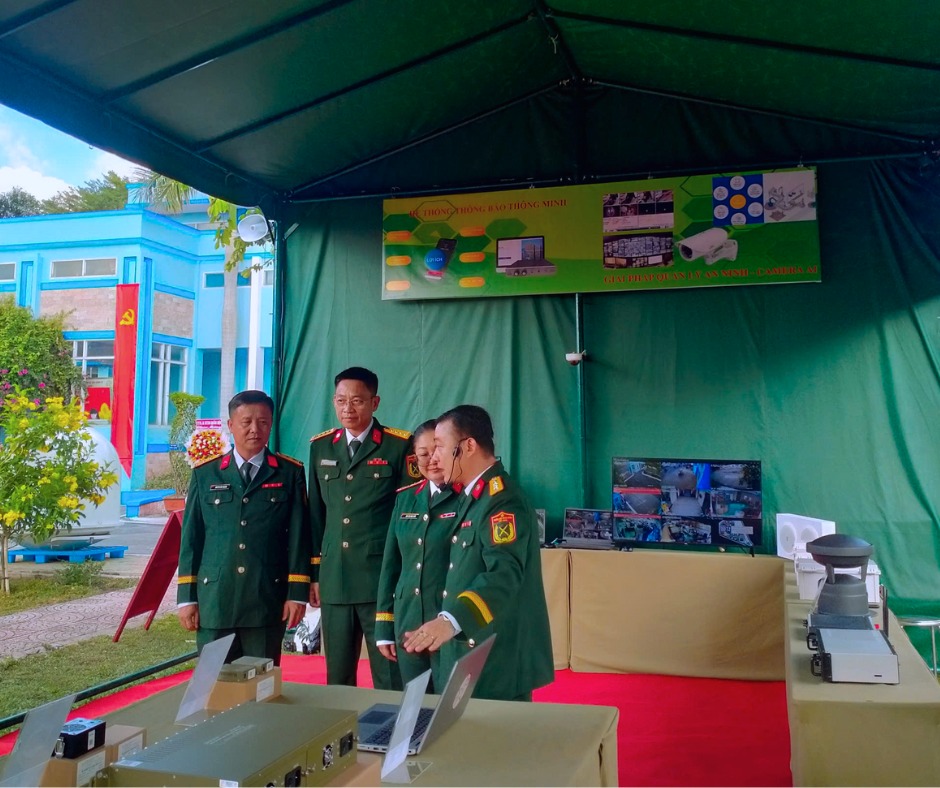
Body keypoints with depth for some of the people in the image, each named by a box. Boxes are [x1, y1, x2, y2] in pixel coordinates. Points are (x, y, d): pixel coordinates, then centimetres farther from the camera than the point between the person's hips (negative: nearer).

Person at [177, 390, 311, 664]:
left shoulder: (290, 473, 4)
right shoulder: (205, 474, 7)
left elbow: (298, 535, 1)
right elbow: (191, 536, 7)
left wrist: (297, 593, -3)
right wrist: (186, 596, 4)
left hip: (267, 600, -1)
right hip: (214, 599, 1)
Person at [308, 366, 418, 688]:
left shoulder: (400, 446, -4)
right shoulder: (321, 446, 11)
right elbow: (316, 514, 14)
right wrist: (314, 572, 12)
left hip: (383, 579, -4)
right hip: (334, 580, 4)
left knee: (390, 680, 2)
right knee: (337, 680, 14)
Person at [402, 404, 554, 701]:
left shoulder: (503, 501, -20)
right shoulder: (473, 496, 13)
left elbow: (504, 575, -34)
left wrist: (451, 620, -46)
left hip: (499, 659, -10)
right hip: (471, 652, 10)